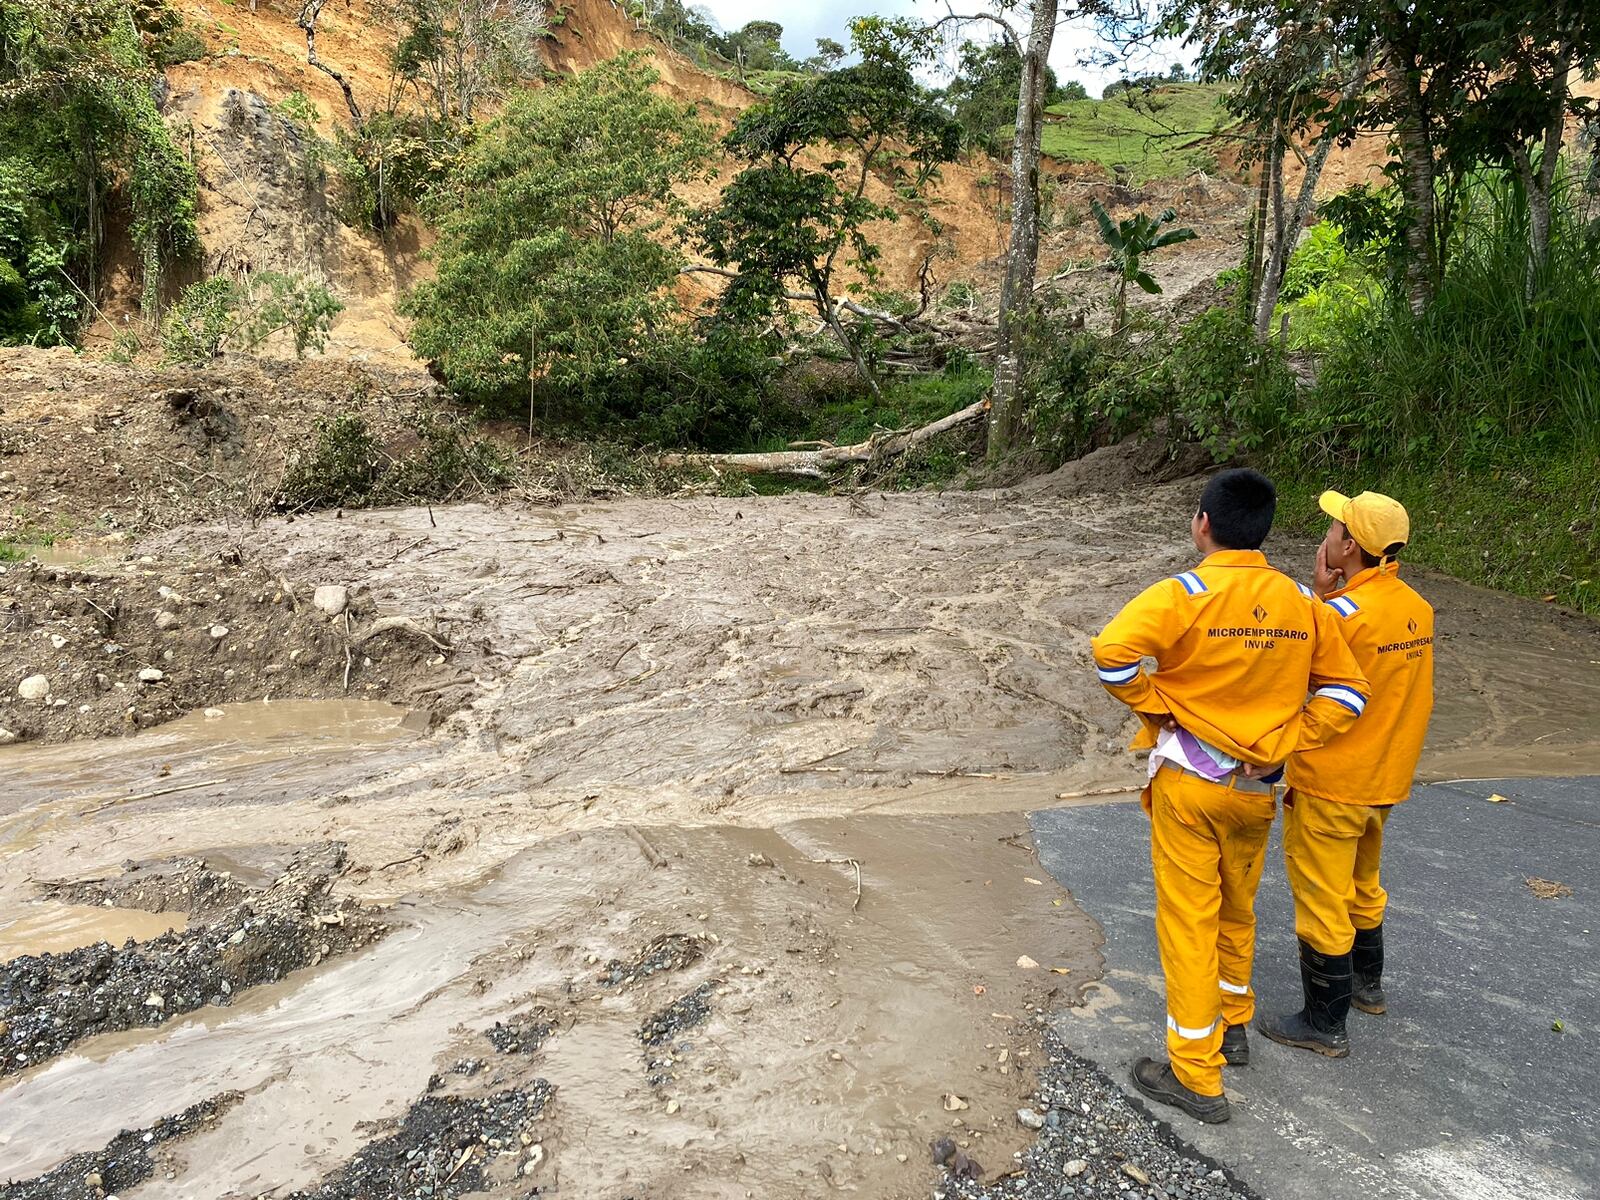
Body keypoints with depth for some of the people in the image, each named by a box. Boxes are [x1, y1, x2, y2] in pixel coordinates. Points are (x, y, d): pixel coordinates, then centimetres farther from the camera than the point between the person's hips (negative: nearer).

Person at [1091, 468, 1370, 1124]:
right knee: (1237, 909, 24)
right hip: (1257, 786, 5)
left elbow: (1111, 651, -32)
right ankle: (1233, 1024, 44)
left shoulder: (1184, 594, -18)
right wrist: (1283, 740, -1)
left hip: (1189, 783, -5)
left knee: (1189, 919, 5)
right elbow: (1346, 691, 2)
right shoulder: (1301, 602, -2)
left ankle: (1195, 1075, 15)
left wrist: (1154, 702, -15)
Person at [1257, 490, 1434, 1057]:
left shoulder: (1343, 612, -26)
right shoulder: (1417, 609, 0)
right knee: (1362, 884, 27)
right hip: (1383, 778, 9)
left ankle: (1324, 1024, 17)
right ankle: (1367, 983, 46)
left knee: (1321, 900, 5)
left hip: (1328, 784, -9)